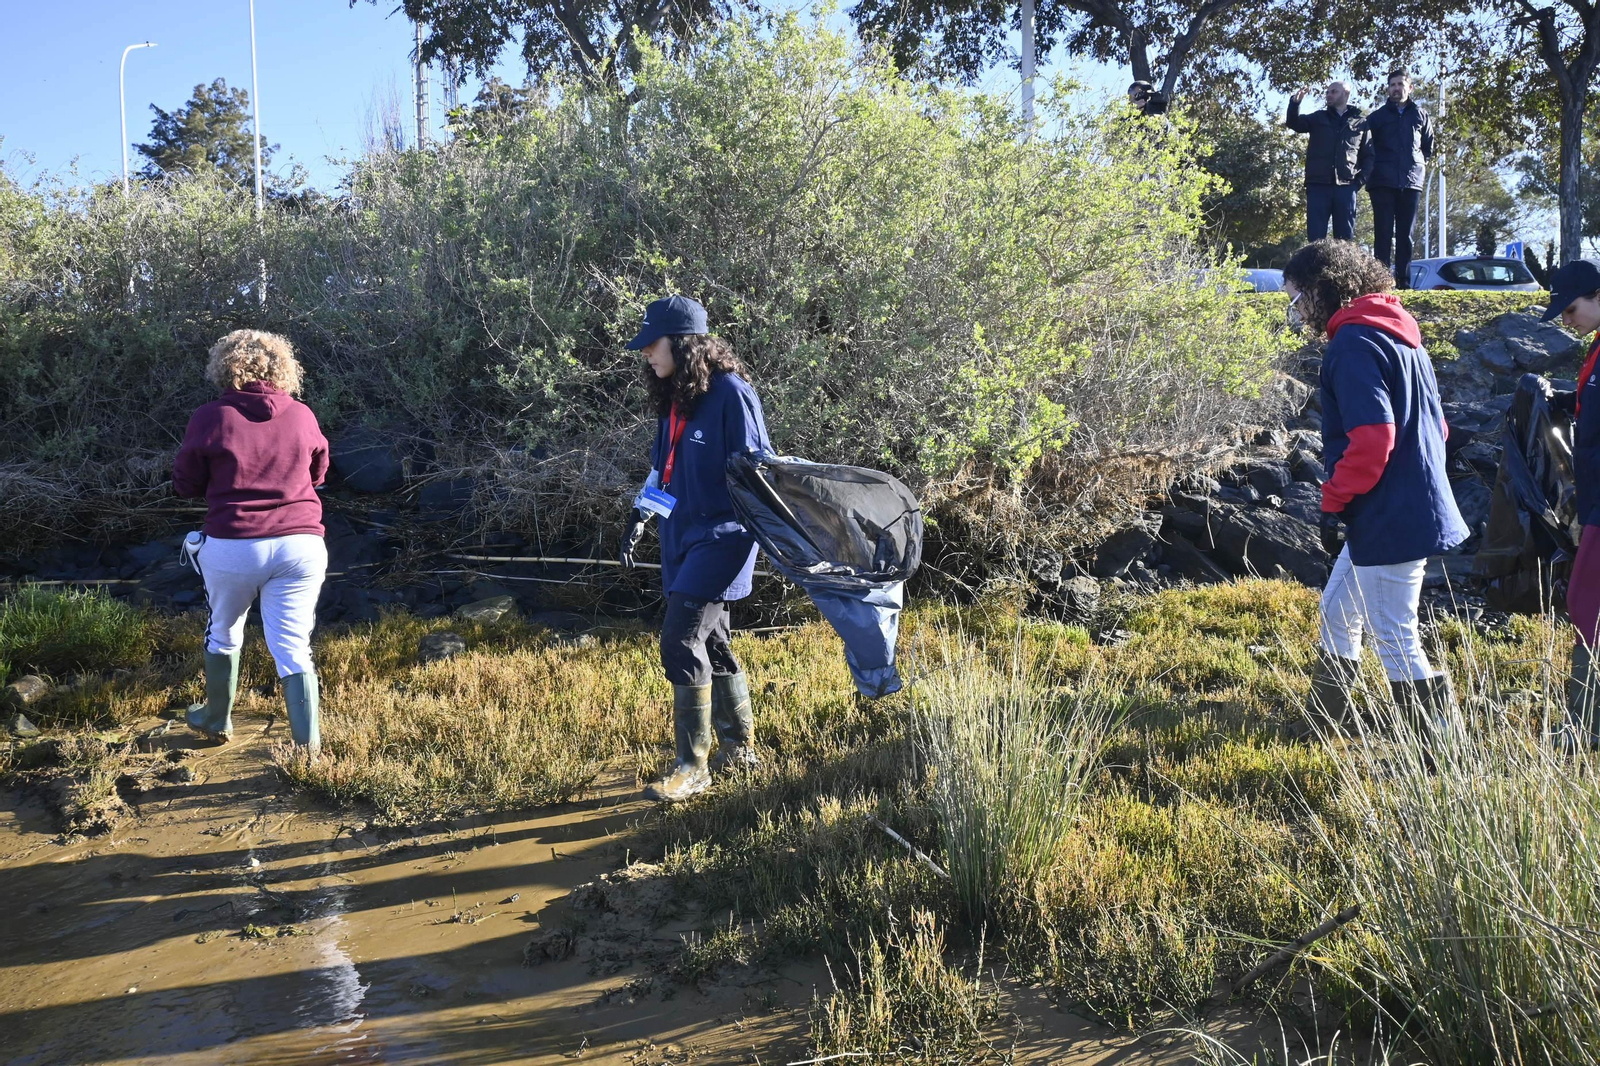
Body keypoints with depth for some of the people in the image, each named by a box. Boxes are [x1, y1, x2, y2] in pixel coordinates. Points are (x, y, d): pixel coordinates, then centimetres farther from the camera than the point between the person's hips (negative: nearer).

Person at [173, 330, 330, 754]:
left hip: (233, 547, -1)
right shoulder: (302, 416, 1)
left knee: (223, 632, 22)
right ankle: (309, 747, 0)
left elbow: (186, 484, 5)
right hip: (299, 544, 1)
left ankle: (217, 720, 40)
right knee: (293, 648, 4)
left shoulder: (211, 418, -6)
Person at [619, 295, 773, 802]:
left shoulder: (730, 392, -15)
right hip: (683, 533, 8)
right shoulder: (673, 398, 9)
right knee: (710, 641, 14)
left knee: (682, 641, -13)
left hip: (722, 533, -8)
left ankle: (692, 767, -5)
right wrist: (640, 515, 15)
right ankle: (739, 747, 28)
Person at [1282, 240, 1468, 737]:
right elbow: (1436, 425, 18)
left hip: (1390, 519, -11)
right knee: (1338, 608, 22)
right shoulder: (1396, 331, 13)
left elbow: (1371, 438, -26)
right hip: (1416, 501, 11)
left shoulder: (1353, 342, -17)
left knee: (1394, 640, -3)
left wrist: (1333, 503, -15)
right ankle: (1325, 717, 36)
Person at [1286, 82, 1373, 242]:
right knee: (1315, 236, -3)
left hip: (1346, 187, 0)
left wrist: (1361, 180, -3)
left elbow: (1368, 155, 12)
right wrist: (1294, 103, -19)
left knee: (1345, 237, 1)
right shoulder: (1318, 118, 14)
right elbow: (1294, 123, 0)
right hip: (1318, 185, 0)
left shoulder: (1360, 123, 12)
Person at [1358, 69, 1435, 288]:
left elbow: (1428, 147, 22)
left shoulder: (1420, 116, 13)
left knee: (1405, 235, 2)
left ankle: (1404, 282, 2)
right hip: (1383, 183, -1)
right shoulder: (1378, 116, 9)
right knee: (1383, 233, -5)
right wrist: (1372, 168, -2)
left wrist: (1421, 165, 12)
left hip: (1411, 182, 2)